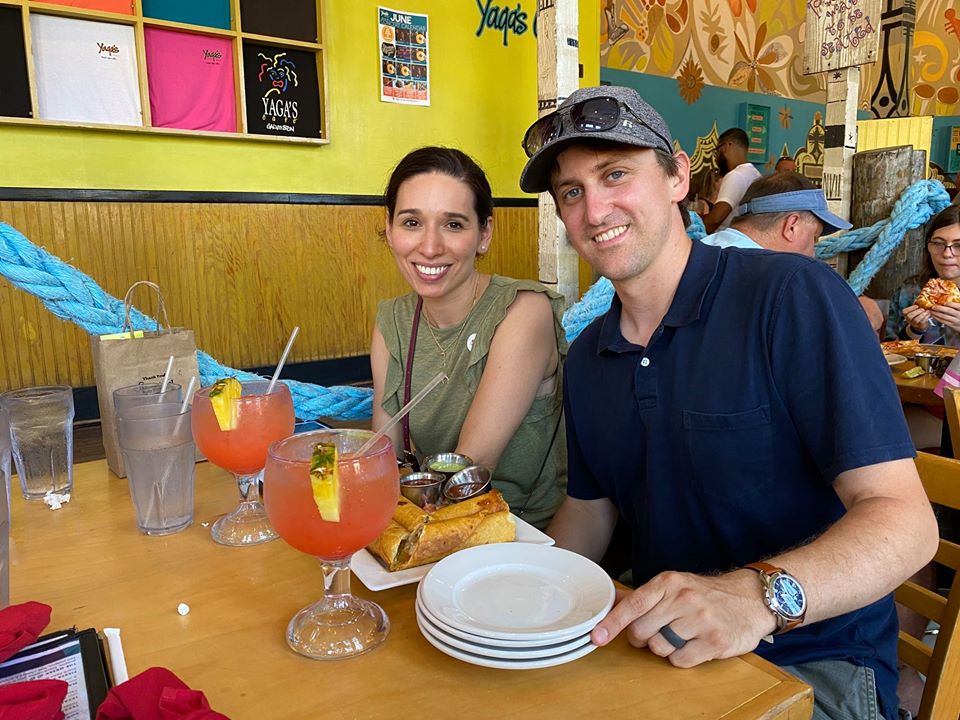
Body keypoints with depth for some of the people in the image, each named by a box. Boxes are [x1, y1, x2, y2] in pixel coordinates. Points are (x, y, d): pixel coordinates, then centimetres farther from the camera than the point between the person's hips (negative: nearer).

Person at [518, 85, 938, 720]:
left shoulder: (794, 297, -15)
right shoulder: (585, 360, 4)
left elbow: (904, 521, -19)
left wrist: (760, 595, -35)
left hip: (811, 664, -4)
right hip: (657, 646, 5)